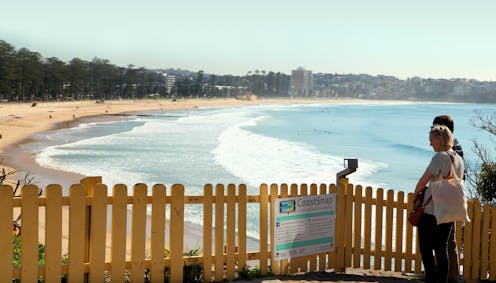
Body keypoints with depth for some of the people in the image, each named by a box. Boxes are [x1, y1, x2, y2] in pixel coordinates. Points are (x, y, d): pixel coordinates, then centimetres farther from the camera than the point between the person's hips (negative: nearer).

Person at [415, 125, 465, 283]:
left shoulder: (440, 157, -14)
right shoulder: (459, 160, 10)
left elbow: (423, 181, -13)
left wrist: (416, 194, 5)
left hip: (431, 211, -7)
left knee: (426, 249, 2)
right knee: (442, 249, 13)